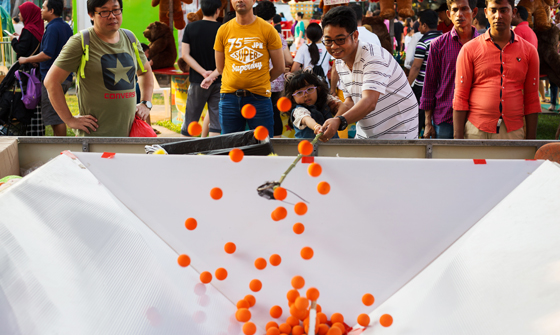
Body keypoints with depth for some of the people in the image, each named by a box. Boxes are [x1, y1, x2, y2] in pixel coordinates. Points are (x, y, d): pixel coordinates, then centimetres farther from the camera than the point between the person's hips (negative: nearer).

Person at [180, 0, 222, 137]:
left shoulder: (190, 27, -1)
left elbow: (185, 54, -6)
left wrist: (204, 72, -10)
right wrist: (214, 74, -15)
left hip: (197, 81, 1)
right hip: (218, 81, -1)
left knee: (190, 120, 10)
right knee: (217, 122, 4)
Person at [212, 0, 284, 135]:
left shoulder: (267, 30, 1)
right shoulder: (223, 30, 8)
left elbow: (279, 68, 6)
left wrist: (260, 82, 11)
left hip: (259, 98, -2)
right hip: (229, 97, 2)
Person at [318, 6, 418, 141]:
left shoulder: (374, 58, -22)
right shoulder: (339, 63, 4)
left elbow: (369, 102, -35)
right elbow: (349, 102, 6)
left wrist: (340, 121, -50)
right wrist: (331, 125, -13)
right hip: (364, 135, 7)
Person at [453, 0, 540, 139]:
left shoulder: (529, 51, 9)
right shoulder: (469, 49, 4)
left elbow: (532, 100, 10)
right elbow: (460, 98, 3)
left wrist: (531, 139, 5)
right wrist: (458, 138, -3)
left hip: (514, 133, 1)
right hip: (476, 132, -1)